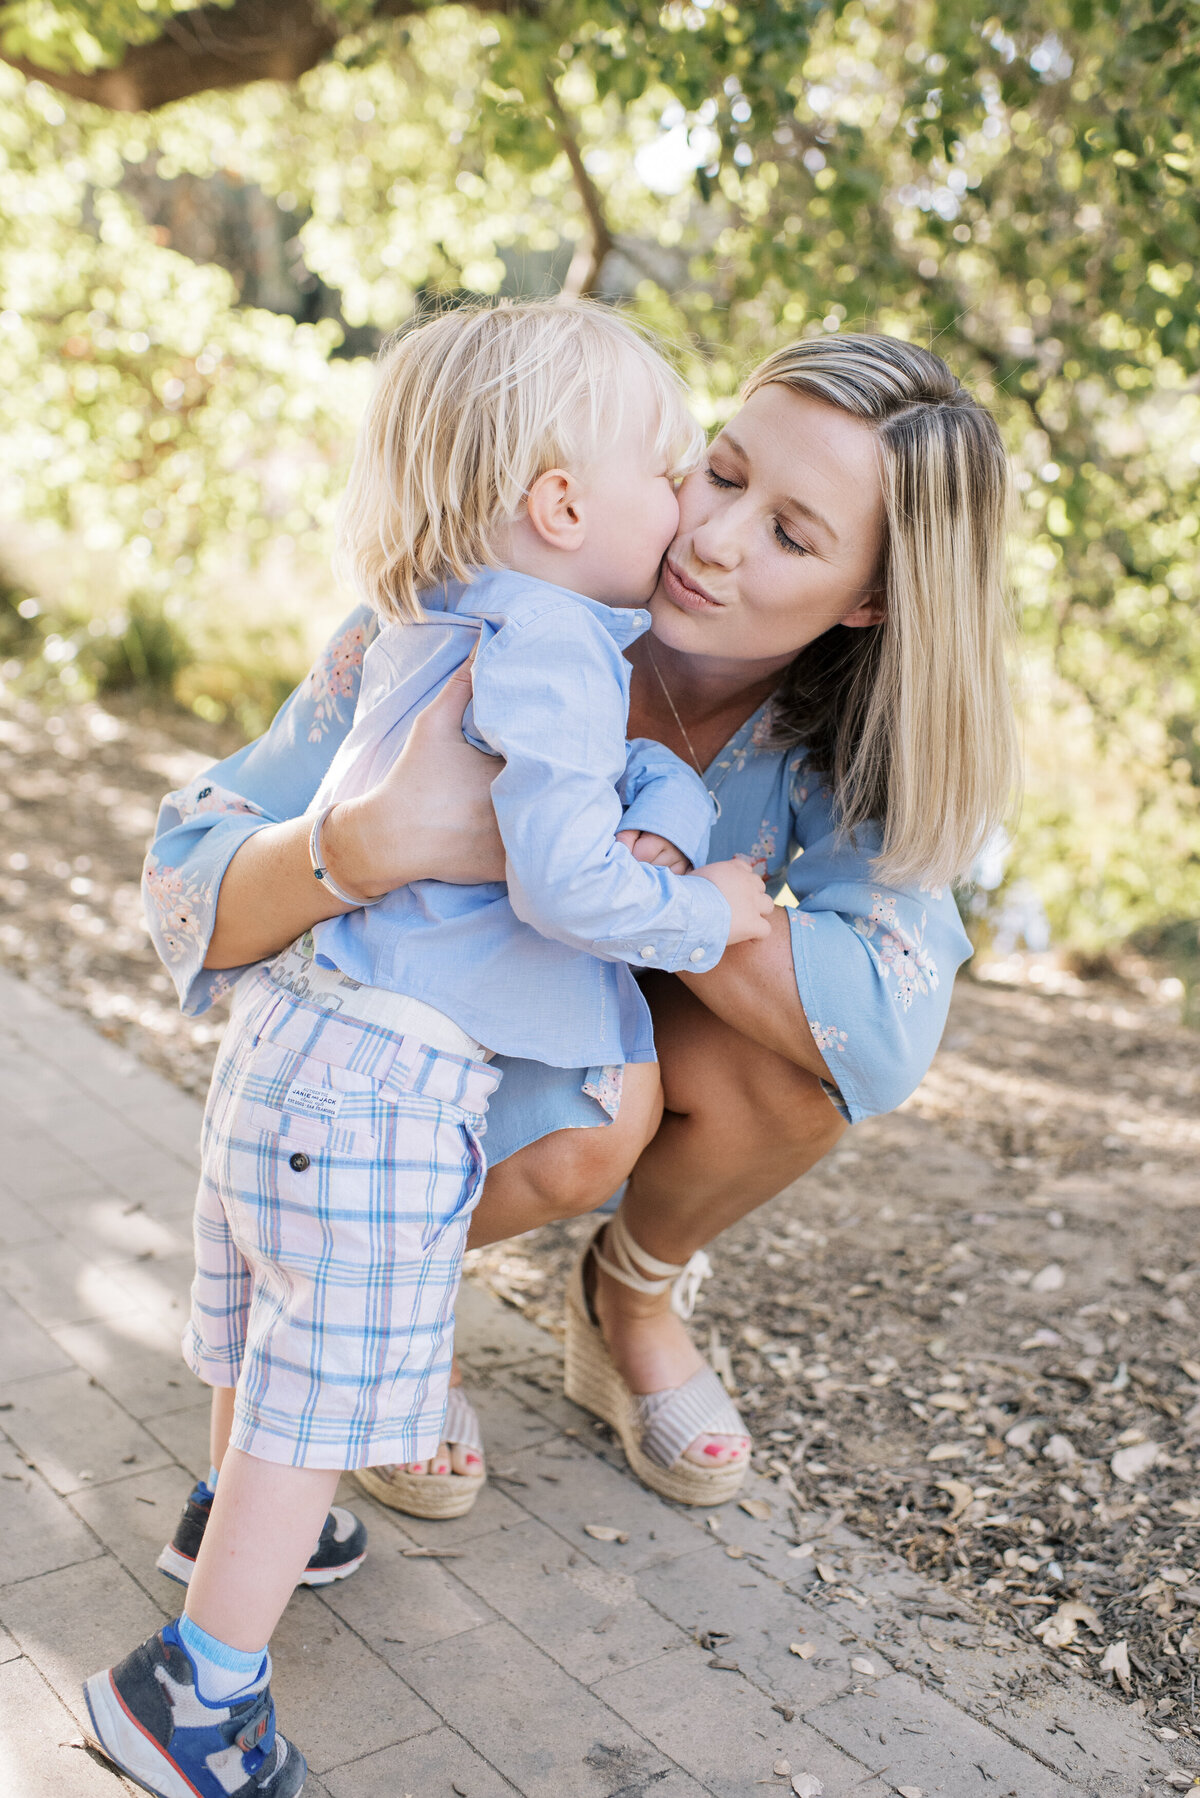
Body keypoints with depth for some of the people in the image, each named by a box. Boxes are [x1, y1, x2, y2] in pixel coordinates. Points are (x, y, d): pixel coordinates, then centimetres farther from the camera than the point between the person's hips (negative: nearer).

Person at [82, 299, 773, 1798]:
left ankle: (235, 1514, 53)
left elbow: (634, 762, 10)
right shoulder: (541, 650, -18)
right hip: (382, 1075, -9)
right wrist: (703, 910, -10)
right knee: (326, 1392, 6)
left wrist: (663, 822, -10)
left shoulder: (434, 633, 12)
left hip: (285, 1031, 9)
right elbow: (565, 880, -26)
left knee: (275, 1328, 29)